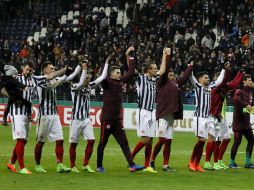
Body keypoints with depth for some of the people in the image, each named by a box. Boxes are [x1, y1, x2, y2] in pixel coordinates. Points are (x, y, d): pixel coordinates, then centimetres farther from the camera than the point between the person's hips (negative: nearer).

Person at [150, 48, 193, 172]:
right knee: (162, 140, -12)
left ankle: (165, 165, 10)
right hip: (162, 115, -7)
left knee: (168, 141, 7)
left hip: (171, 115, 7)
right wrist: (166, 56, -12)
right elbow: (164, 71, -13)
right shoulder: (162, 82, 0)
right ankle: (152, 160, 3)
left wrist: (190, 66, 38)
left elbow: (184, 77, 32)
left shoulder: (175, 84, 18)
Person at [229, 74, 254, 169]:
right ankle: (232, 163, 4)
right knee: (237, 141, -6)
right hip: (238, 121, -8)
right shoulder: (239, 91, -13)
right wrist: (246, 105, -35)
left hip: (246, 121, 8)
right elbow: (236, 100, -32)